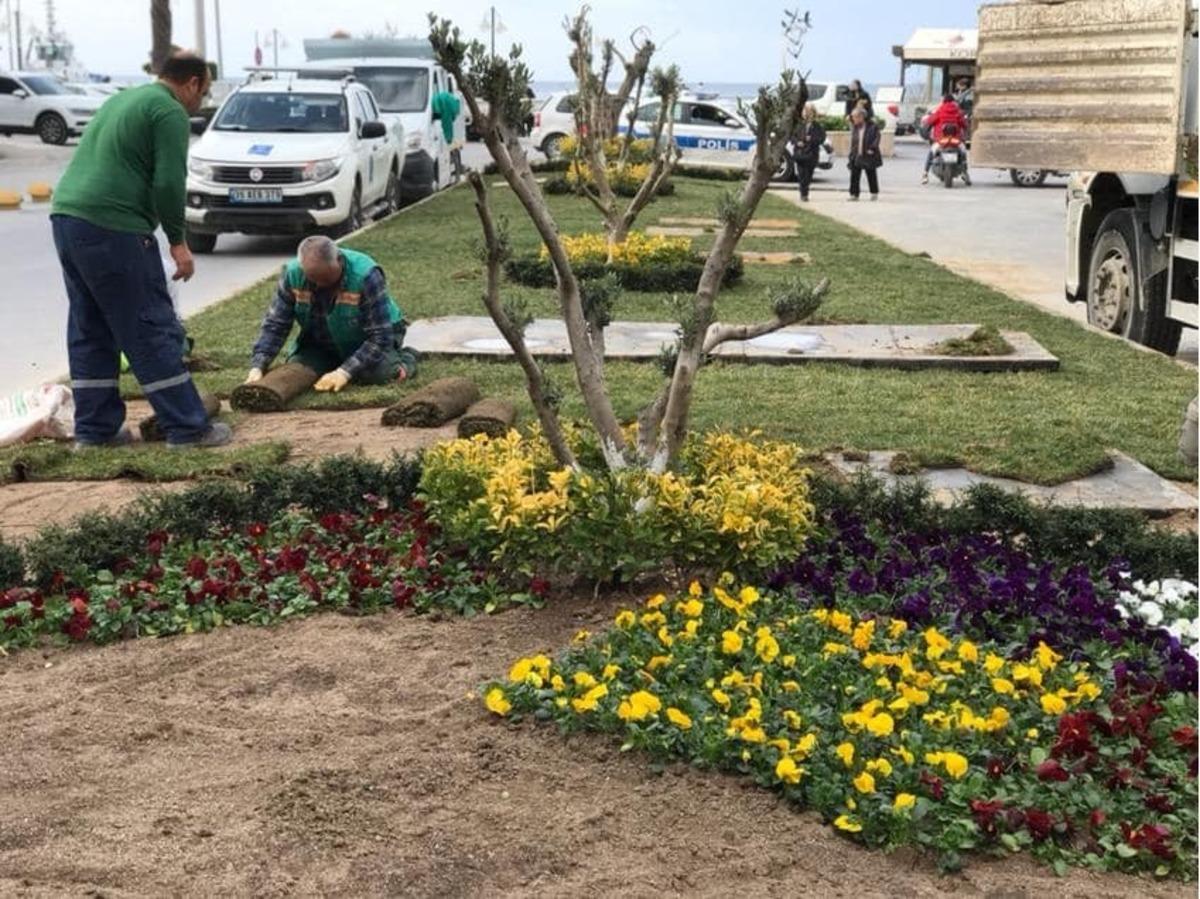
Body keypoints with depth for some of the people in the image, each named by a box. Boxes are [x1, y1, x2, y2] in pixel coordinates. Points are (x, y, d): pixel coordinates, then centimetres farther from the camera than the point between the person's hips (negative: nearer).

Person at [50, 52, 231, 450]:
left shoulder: (121, 100, 25)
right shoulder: (170, 112, -4)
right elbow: (168, 182, -13)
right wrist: (178, 241, -4)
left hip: (65, 215, 9)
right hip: (112, 227, -9)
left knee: (90, 331, 14)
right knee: (153, 330, -5)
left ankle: (94, 430, 17)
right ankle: (187, 428, -2)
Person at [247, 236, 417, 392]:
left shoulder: (365, 275, -33)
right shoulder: (293, 274, -22)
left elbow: (380, 335, -31)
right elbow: (275, 325, -14)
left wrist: (344, 372, -38)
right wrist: (257, 367, -28)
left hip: (368, 341, -4)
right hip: (320, 345, 4)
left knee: (376, 373, -32)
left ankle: (404, 358, 4)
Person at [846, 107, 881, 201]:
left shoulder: (872, 126, -6)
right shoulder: (854, 127, 8)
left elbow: (877, 138, -8)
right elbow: (852, 140, 13)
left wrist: (872, 149, -15)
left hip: (868, 155, -4)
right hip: (856, 156, 4)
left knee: (871, 175, 7)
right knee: (854, 176, -1)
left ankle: (874, 193, 19)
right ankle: (854, 194, 3)